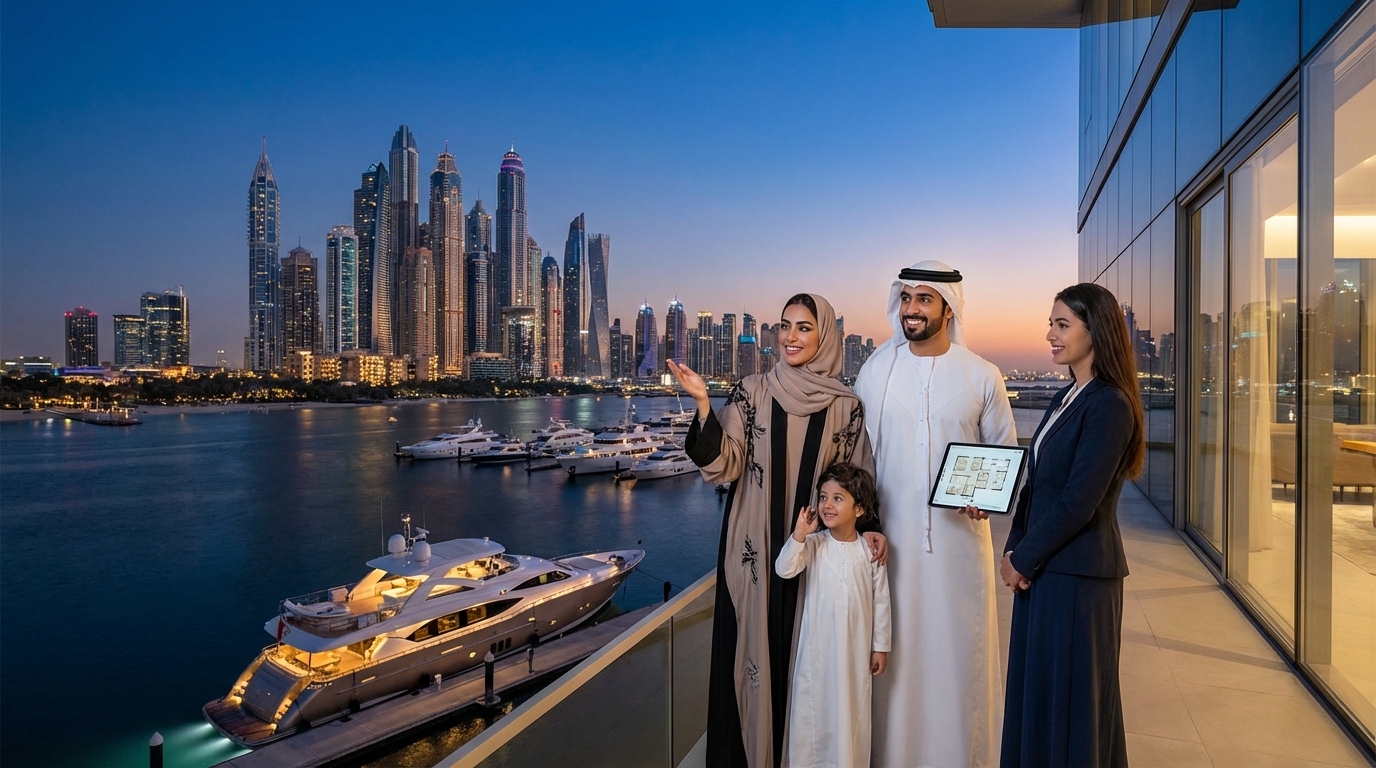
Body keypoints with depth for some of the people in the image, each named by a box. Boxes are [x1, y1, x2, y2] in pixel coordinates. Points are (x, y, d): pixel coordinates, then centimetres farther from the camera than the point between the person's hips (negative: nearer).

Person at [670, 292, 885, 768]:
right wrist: (703, 403, -19)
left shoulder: (846, 406, 1)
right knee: (751, 649, 7)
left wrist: (869, 527, -8)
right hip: (755, 551, 0)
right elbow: (723, 466, -9)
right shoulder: (750, 393, -2)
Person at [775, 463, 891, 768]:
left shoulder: (870, 550, -6)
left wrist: (881, 646, 4)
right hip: (817, 646, 0)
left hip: (855, 648, 0)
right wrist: (798, 534, -29)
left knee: (851, 709, 11)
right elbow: (784, 569, -20)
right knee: (813, 705, 10)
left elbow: (881, 600, 1)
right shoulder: (814, 544, -7)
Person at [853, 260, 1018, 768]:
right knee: (894, 649, 7)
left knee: (960, 647, 8)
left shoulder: (982, 376, 0)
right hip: (892, 535, 1)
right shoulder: (876, 370, 2)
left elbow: (1005, 452, 8)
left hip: (960, 536, 0)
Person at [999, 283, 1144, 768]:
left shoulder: (1109, 405, -16)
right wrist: (1014, 550, 1)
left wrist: (1023, 559, -12)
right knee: (1035, 690, 17)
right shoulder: (1065, 399, 12)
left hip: (1077, 573, -8)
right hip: (1043, 567, 8)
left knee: (1068, 696, 6)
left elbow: (1079, 500, -20)